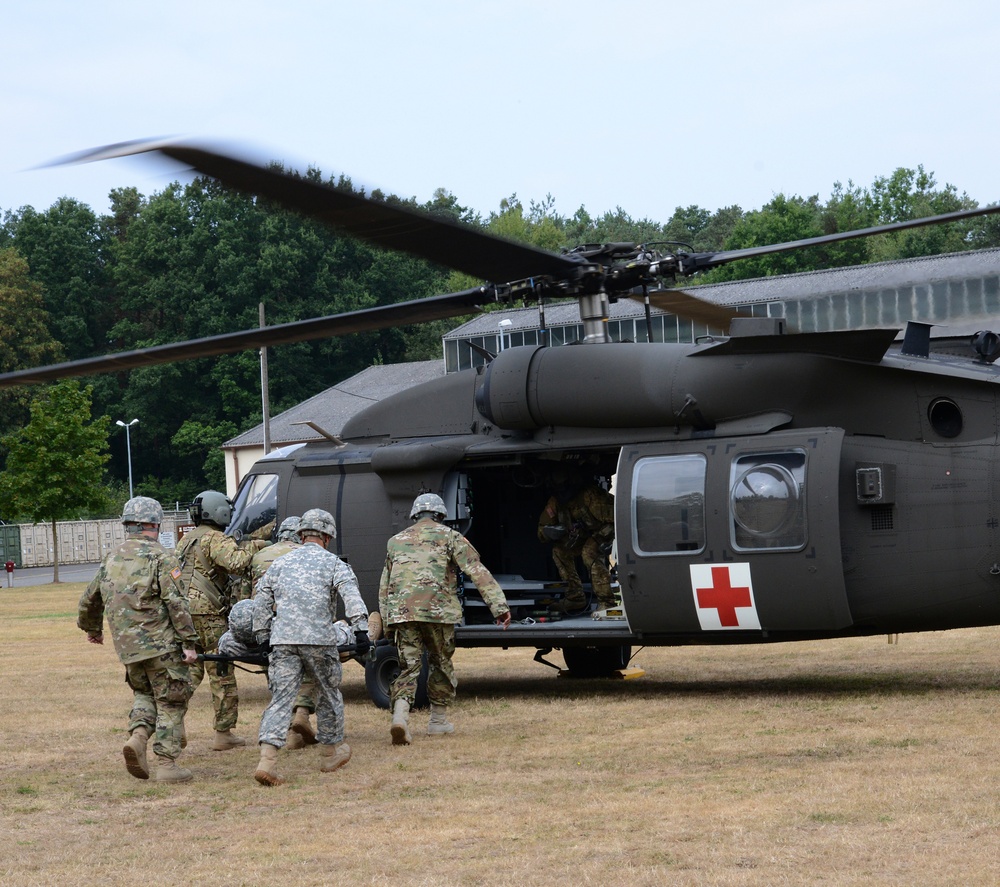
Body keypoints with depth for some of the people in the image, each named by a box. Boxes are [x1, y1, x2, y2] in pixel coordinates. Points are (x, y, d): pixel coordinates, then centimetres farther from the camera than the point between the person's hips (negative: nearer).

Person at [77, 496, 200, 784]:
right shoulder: (159, 557, -9)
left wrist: (92, 628, 41)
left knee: (144, 693, 23)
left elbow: (89, 600, 23)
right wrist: (189, 643, -15)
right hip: (161, 644, -6)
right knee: (170, 703, 3)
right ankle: (166, 764, 0)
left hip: (126, 647, 6)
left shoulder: (111, 559, 11)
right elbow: (176, 603, -17)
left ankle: (138, 735, -3)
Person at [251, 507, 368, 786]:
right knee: (329, 695, 17)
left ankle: (267, 760, -20)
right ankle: (331, 752, 31)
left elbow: (261, 602, 17)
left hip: (283, 640, 3)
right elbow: (350, 594, -11)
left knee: (281, 698, -3)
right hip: (320, 639, -2)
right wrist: (361, 627, -19)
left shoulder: (280, 563, 17)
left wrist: (262, 636, 23)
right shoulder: (332, 563, 6)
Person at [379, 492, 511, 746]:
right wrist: (498, 605, -6)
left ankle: (400, 716, -22)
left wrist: (387, 622, 27)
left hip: (401, 611, 2)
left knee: (408, 666, 1)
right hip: (437, 610, -2)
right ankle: (438, 720, 22)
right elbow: (477, 571, -1)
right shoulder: (448, 536, 9)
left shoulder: (396, 541, 22)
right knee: (441, 663, 16)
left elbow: (384, 586, 23)